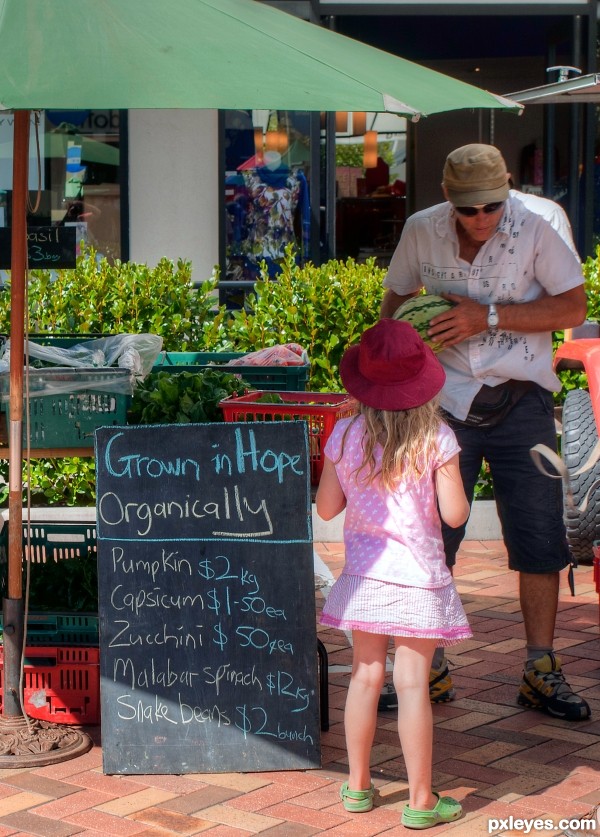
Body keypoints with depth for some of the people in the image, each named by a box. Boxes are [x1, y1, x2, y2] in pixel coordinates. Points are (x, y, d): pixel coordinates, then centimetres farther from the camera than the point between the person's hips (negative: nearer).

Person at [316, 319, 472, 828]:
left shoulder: (345, 436, -3)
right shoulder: (436, 440, -11)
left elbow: (326, 508, 3)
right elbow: (455, 514, -11)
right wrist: (453, 484, 8)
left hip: (364, 575, 3)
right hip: (417, 577, -3)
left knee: (366, 676, 14)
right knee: (412, 682, 0)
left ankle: (357, 786, 24)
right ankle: (421, 800, 8)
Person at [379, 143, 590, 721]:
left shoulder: (536, 227, -7)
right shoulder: (421, 231, 2)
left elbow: (573, 307, -10)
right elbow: (396, 298, 17)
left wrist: (489, 316, -18)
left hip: (520, 403, -2)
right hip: (444, 402, 2)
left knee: (539, 538, 0)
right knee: (430, 538, 4)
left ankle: (539, 671, 12)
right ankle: (429, 670, 17)